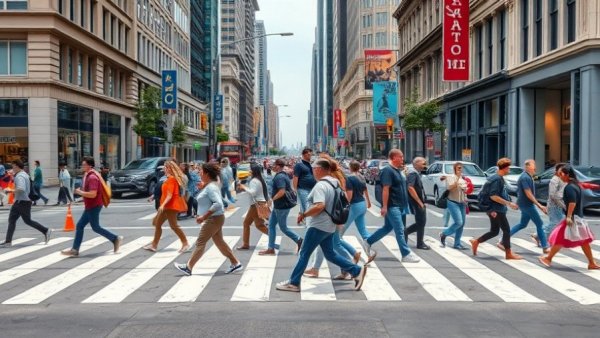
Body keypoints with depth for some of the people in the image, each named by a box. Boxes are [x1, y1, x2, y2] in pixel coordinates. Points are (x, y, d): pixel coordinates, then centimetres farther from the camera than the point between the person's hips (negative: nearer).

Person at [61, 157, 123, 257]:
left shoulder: (92, 177, -20)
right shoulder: (88, 175, 12)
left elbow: (93, 194, -29)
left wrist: (80, 192, -18)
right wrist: (81, 191, 16)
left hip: (94, 206, -10)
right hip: (90, 206, 10)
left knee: (96, 227, 0)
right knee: (79, 226, 9)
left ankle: (115, 239, 11)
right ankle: (75, 250, 11)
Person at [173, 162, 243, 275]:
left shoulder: (211, 187, -20)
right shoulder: (210, 185, 12)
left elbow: (218, 204, -30)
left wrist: (204, 216, -27)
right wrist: (202, 188, 8)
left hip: (214, 219, -10)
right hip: (215, 219, 10)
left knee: (200, 243, -4)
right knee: (219, 242, 14)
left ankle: (188, 267, 3)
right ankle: (235, 263, 19)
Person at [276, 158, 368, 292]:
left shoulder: (320, 185, -20)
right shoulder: (333, 183, 9)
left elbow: (319, 206, -31)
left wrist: (303, 214, -20)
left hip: (318, 226, -9)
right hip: (329, 225, 9)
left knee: (304, 254, 1)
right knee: (330, 253, 16)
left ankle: (293, 283, 9)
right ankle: (357, 271, 11)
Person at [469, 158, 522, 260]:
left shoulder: (500, 178, 14)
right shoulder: (497, 179, -17)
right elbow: (493, 196, -24)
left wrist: (509, 203, 21)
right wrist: (509, 203, -22)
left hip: (495, 209, 10)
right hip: (496, 209, -10)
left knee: (494, 231, 14)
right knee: (506, 230, -3)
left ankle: (476, 242, 19)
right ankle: (508, 253, 4)